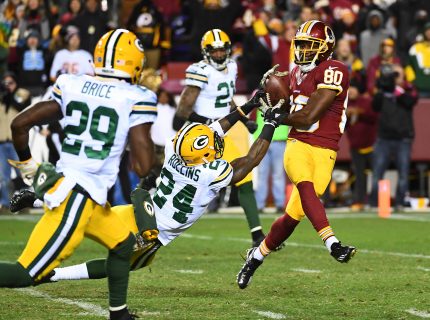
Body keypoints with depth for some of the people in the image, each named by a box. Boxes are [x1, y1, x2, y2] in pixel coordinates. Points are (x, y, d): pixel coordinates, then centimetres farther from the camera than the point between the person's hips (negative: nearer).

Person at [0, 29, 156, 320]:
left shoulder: (71, 87, 7)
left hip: (60, 183, 8)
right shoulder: (135, 99, -9)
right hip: (78, 197, -8)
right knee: (27, 274, -6)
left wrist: (27, 166, 21)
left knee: (123, 244, 26)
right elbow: (144, 167, -13)